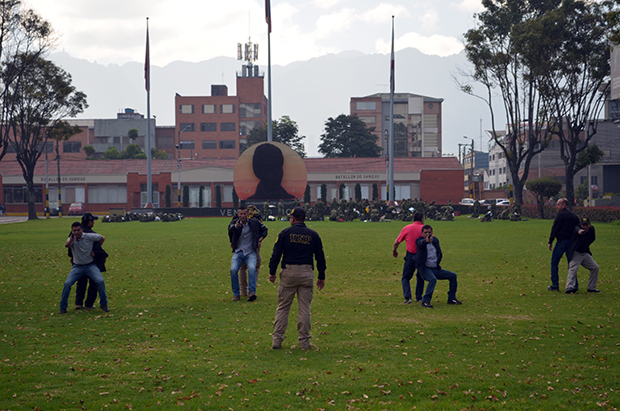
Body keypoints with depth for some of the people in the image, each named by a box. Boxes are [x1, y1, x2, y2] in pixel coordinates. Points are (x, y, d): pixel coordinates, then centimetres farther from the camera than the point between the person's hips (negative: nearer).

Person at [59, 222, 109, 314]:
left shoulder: (89, 237, -9)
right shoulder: (72, 239, -9)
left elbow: (102, 238, 7)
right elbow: (66, 245, -34)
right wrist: (71, 240, -56)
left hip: (90, 265, 0)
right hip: (77, 266, 0)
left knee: (100, 281, -20)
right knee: (67, 284, -17)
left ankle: (104, 304, -2)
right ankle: (63, 307, -2)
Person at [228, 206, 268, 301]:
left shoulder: (254, 222, 5)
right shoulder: (235, 222, 2)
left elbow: (264, 229, 22)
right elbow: (230, 229, -22)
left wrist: (261, 238, 9)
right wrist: (235, 226, -41)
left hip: (250, 253, -1)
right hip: (238, 253, 1)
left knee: (252, 268, -28)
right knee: (233, 270, -21)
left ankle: (251, 292, -31)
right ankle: (236, 294, -8)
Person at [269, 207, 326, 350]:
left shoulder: (285, 233, 1)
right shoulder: (313, 235, 8)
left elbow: (276, 254, -3)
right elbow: (320, 257, 10)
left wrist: (272, 272, 2)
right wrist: (321, 277, 15)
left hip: (288, 273, -1)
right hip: (306, 273, 1)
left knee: (282, 307, 5)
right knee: (304, 308, 4)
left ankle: (277, 340, 1)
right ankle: (304, 342, 4)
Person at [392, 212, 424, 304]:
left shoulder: (406, 228, 1)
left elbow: (396, 242, 3)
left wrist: (394, 251, 22)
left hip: (410, 256, -1)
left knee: (405, 278, 9)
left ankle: (407, 297, -8)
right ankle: (419, 297, 17)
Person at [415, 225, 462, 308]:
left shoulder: (435, 240, 10)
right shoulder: (419, 241, -8)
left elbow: (440, 253, 25)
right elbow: (421, 243, -35)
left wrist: (438, 263, 14)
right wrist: (426, 240, -57)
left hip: (435, 269, 7)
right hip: (425, 268, -7)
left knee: (453, 275, -1)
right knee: (433, 279, -35)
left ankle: (451, 298, 9)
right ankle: (425, 301, -33)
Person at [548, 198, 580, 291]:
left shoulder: (560, 215, -8)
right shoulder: (574, 216, 14)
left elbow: (555, 228, -11)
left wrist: (550, 242, -7)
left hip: (562, 241, -7)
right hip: (572, 241, 7)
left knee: (554, 263, 2)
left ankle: (555, 285, -2)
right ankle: (574, 285, 11)